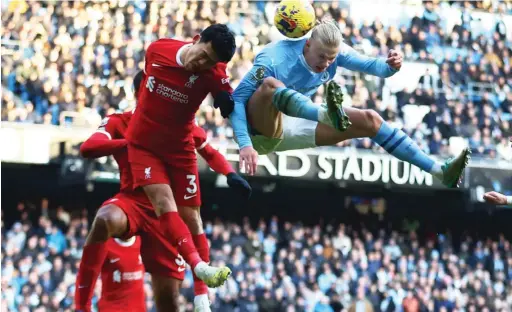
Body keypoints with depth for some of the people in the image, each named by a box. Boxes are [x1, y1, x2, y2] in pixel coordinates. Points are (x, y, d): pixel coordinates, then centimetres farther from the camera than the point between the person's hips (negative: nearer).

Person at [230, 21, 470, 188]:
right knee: (270, 84, -40)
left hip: (292, 129, 6)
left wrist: (390, 66, -38)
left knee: (369, 120, -5)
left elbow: (371, 65, -14)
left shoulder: (334, 51, -9)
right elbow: (236, 99, -29)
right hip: (262, 127, -6)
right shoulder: (275, 59, -26)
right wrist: (245, 145, -40)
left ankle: (439, 171, -8)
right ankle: (329, 114, -65)